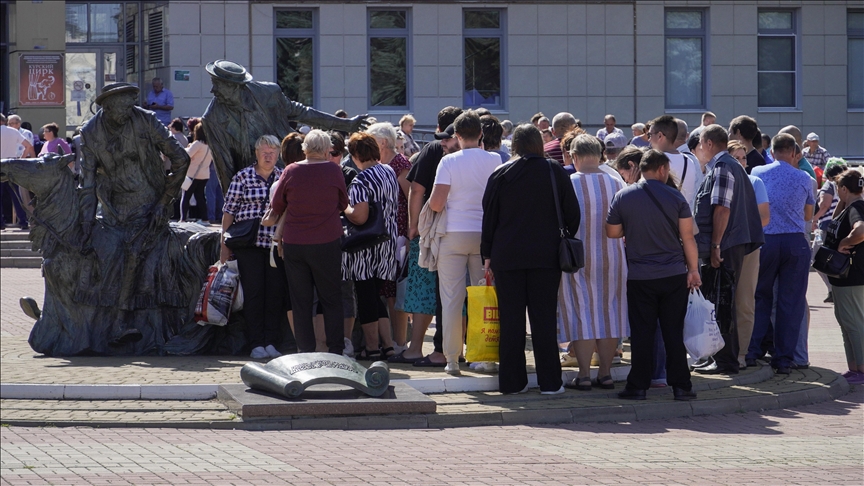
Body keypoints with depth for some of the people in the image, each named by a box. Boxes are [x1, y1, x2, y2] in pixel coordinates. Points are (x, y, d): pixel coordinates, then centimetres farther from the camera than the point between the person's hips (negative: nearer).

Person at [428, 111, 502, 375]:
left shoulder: (449, 162, -6)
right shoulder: (495, 161, -1)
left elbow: (436, 204, -12)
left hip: (454, 235, -2)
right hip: (485, 233, 2)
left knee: (452, 299, 3)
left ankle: (452, 358, 2)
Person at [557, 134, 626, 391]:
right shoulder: (617, 184, -1)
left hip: (578, 257, -3)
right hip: (613, 258, 3)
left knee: (582, 312, 3)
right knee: (608, 310, 10)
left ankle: (584, 374, 1)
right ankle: (606, 373, 11)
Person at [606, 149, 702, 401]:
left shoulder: (623, 196, -2)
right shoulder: (675, 197, -3)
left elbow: (612, 232, 4)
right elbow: (687, 236, -3)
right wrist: (693, 269, 4)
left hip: (639, 277, 0)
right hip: (674, 275, 0)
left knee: (642, 333, 4)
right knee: (674, 332, 5)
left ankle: (638, 386, 4)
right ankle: (680, 386, 5)